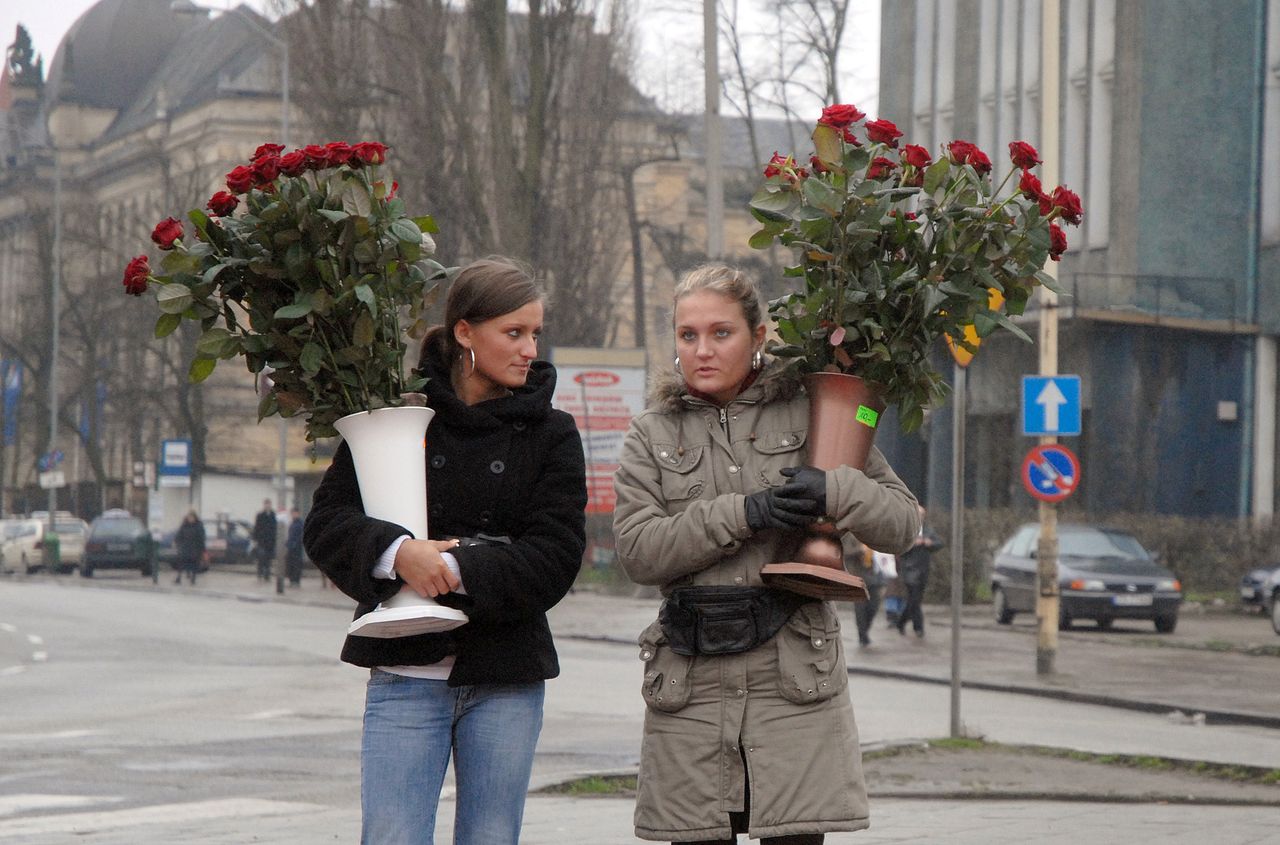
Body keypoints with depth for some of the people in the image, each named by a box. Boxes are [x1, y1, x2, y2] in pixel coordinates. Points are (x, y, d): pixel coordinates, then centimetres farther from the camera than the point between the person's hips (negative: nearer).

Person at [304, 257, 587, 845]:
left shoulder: (550, 433, 6)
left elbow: (554, 559, -3)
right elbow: (325, 523, -1)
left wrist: (458, 569, -17)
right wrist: (398, 554, -20)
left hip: (507, 681, 2)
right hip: (406, 671, -1)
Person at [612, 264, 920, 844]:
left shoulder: (807, 415, 8)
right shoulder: (653, 435, 11)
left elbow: (901, 522, 6)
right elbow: (637, 550, -4)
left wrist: (835, 492, -14)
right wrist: (742, 514, -14)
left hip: (795, 685, -1)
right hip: (690, 685, 1)